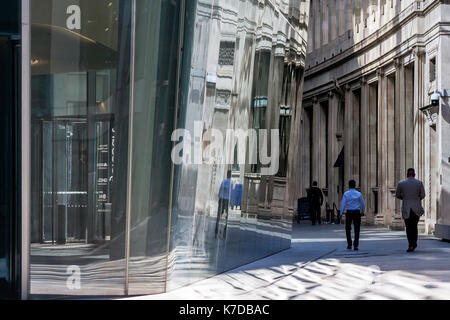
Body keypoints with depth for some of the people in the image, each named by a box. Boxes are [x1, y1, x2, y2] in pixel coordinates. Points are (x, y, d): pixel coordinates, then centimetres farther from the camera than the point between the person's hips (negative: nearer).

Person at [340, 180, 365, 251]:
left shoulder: (346, 194, -3)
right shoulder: (359, 194, -1)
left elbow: (343, 204, -7)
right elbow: (363, 204, 5)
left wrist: (341, 213, -3)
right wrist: (362, 212, 20)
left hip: (349, 212, 0)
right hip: (357, 212, 0)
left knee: (348, 229, 15)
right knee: (357, 230, 2)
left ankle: (349, 245, 13)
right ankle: (356, 246, -5)